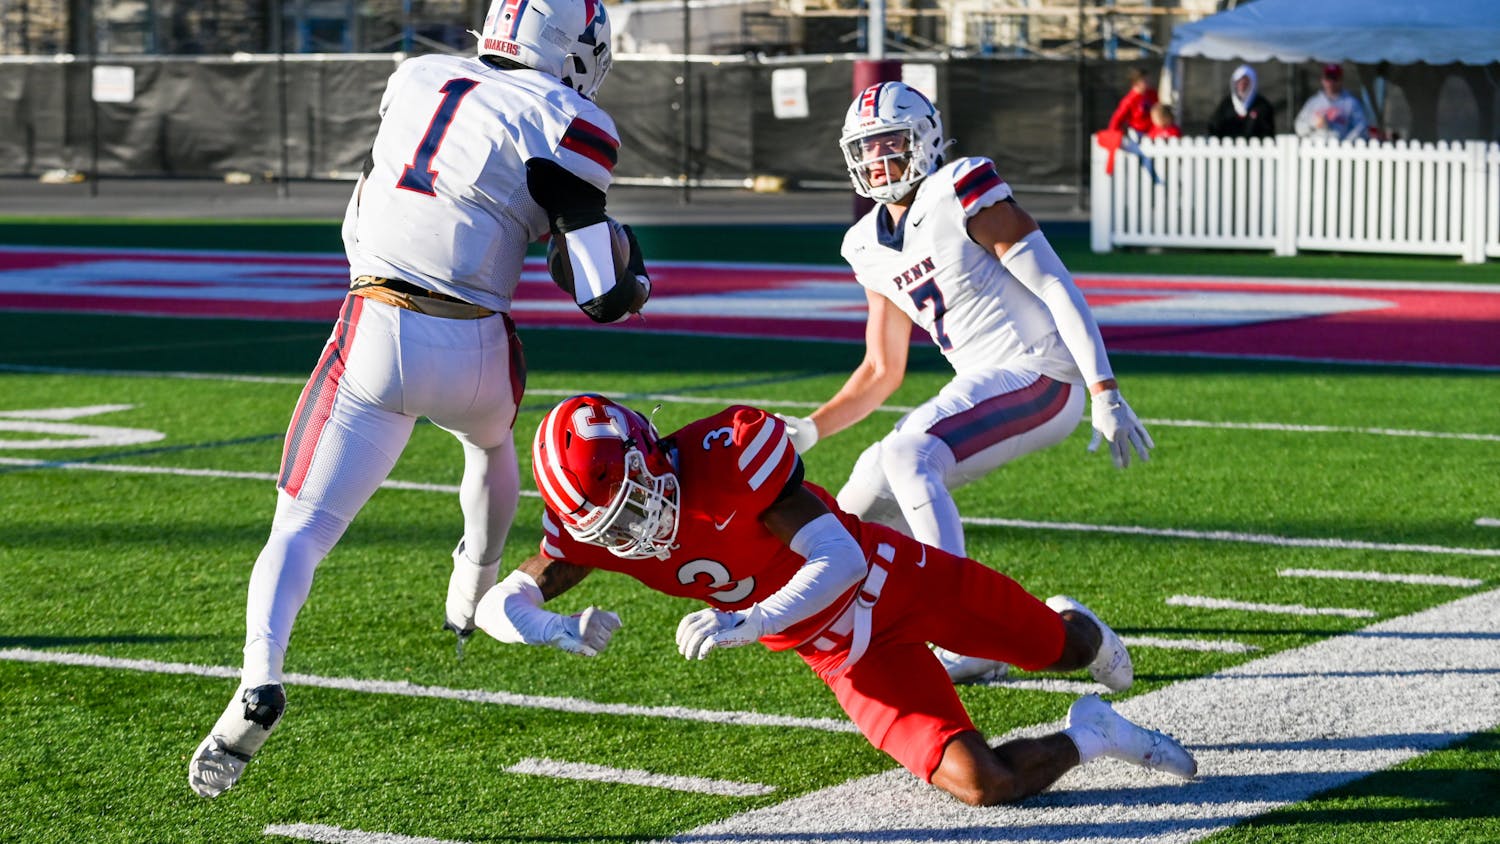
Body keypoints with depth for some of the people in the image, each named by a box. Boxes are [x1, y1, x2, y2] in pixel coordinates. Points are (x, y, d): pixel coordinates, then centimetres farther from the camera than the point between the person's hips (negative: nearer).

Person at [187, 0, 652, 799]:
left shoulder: (416, 80, 11)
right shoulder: (565, 127, -4)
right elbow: (603, 298, -5)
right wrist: (638, 279, 15)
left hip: (374, 336, 1)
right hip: (472, 351, -1)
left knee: (299, 531, 3)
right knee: (490, 438, 36)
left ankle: (259, 679, -21)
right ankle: (473, 599, 49)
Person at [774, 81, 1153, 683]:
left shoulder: (962, 196, -11)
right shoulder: (872, 247, 13)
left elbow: (1058, 290, -14)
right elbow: (881, 374, 21)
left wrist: (1105, 395, -21)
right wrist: (810, 430, 6)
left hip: (1039, 377, -9)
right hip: (981, 387, 9)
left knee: (907, 455, -27)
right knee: (860, 507, 2)